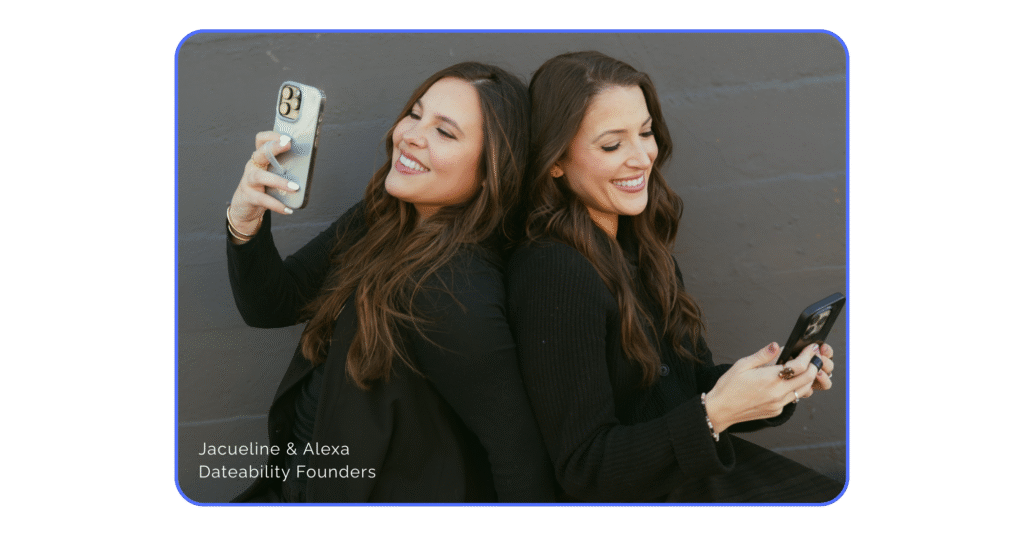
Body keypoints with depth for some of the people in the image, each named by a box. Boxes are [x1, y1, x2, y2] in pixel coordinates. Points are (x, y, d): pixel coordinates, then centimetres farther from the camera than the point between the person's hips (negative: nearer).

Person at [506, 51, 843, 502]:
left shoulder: (638, 245, 5)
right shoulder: (552, 274, -20)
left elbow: (685, 381, 11)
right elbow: (583, 472, -19)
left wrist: (780, 382, -6)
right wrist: (715, 412, -26)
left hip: (703, 466, 7)